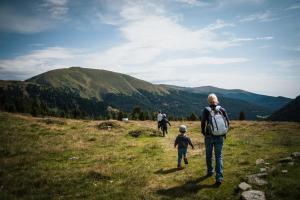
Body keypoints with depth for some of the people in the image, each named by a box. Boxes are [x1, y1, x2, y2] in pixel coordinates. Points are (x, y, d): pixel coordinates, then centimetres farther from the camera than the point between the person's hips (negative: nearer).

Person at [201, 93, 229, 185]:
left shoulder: (206, 110, -7)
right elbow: (227, 122, 2)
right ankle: (219, 177, -4)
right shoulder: (222, 110, -1)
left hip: (209, 136, -1)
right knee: (218, 156, 4)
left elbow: (203, 123, -12)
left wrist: (203, 133, 4)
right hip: (220, 137, 1)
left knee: (209, 155, 18)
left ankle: (210, 172, 34)